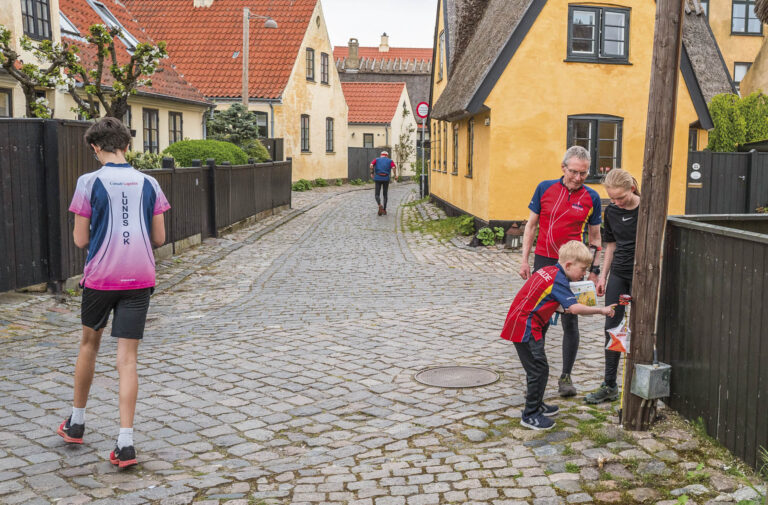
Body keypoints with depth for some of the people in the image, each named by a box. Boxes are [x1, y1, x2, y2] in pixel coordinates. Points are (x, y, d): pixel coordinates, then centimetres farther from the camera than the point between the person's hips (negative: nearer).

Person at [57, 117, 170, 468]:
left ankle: (76, 423, 35)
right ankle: (125, 442, -5)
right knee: (127, 357, 1)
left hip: (100, 277, -1)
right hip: (139, 279, 1)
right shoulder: (148, 184, 3)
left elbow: (80, 240, -4)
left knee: (89, 343, 20)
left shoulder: (89, 183, -5)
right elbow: (159, 238, 5)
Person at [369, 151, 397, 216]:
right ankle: (384, 210, 11)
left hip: (378, 179, 0)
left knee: (377, 195, 4)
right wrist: (395, 175, 4)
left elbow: (371, 165, -8)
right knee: (385, 195, 15)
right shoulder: (390, 161, 11)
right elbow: (394, 167, -10)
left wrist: (372, 173, 4)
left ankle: (380, 205, -25)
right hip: (386, 179, 1)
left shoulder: (376, 160, 13)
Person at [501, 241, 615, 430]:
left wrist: (561, 308, 10)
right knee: (538, 369, -6)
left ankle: (536, 405, 32)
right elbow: (575, 308, -26)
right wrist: (601, 310, -18)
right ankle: (530, 415, 1)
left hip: (520, 323, 10)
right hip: (525, 327, -10)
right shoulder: (558, 281, -17)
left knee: (537, 367, 19)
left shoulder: (548, 270, 11)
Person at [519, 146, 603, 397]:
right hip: (543, 261, 1)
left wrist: (594, 270, 1)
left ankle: (566, 376, 15)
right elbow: (531, 225, 6)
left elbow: (595, 237, 7)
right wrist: (524, 260, 2)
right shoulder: (545, 188, 1)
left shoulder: (591, 197, 1)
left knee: (570, 322, 3)